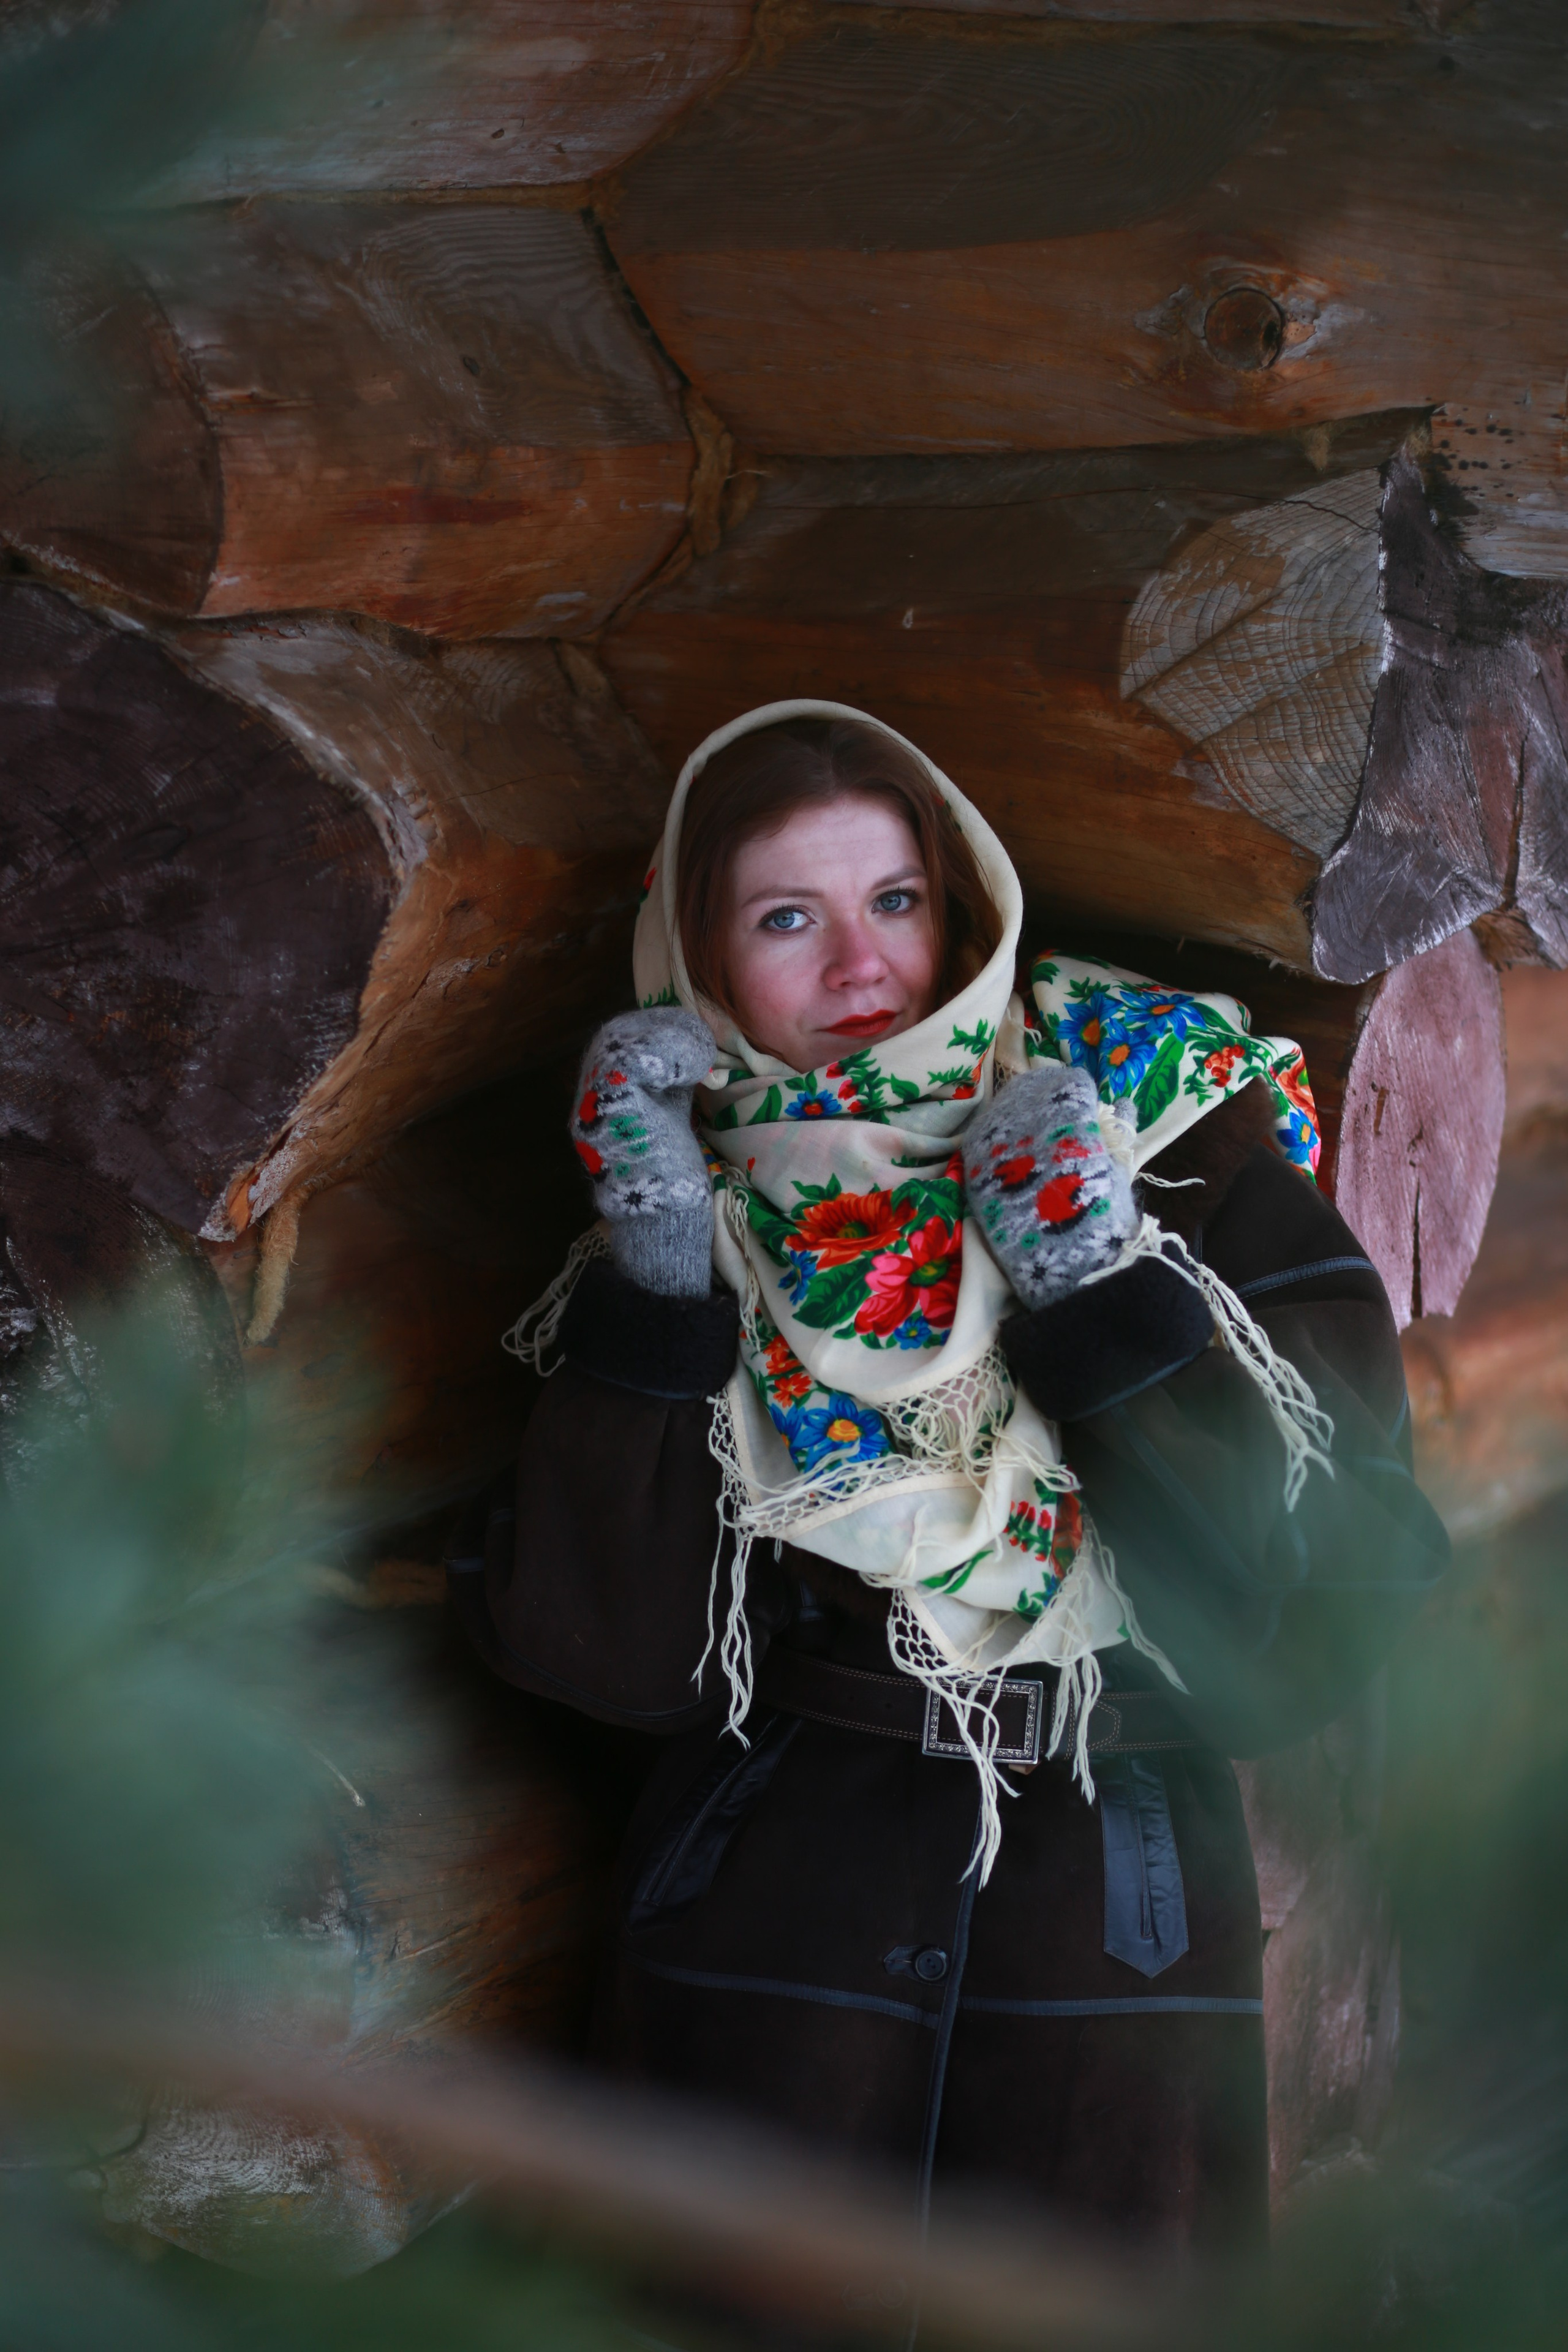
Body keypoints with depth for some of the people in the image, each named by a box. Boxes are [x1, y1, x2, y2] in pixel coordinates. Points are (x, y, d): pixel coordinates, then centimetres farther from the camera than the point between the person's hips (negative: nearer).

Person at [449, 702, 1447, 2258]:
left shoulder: (1179, 1149, -6)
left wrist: (1101, 1296, -22)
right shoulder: (703, 1218, -1)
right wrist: (653, 1284, -16)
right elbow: (606, 1657, -9)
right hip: (762, 1928, 1)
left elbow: (1314, 1609, -13)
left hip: (1113, 1936, 0)